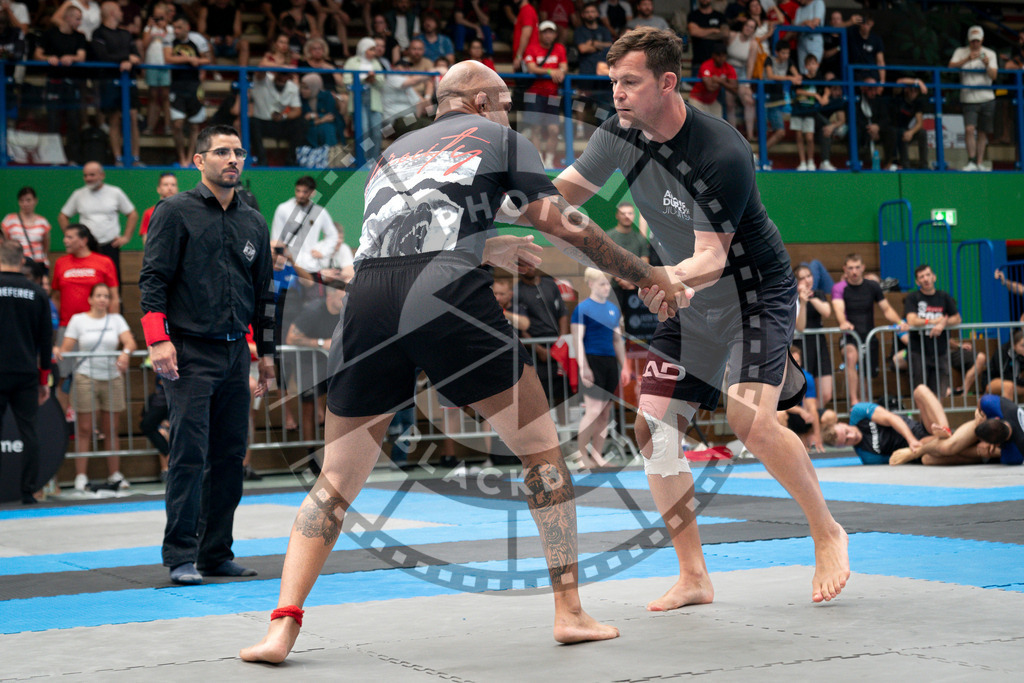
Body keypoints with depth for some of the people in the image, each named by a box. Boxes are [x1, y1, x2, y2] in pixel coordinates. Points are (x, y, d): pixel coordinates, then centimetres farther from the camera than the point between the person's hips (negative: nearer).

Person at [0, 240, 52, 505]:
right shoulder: (37, 293, 6)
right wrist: (44, 380, 16)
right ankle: (28, 492, 3)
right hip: (27, 374, 2)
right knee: (29, 432, 5)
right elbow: (46, 341, 9)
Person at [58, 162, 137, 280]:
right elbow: (63, 216, 16)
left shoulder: (115, 193, 5)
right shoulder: (79, 194, 7)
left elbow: (132, 215, 11)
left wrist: (126, 237, 2)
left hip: (110, 247, -1)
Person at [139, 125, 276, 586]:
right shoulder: (175, 212, 0)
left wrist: (266, 352, 19)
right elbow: (153, 279, -5)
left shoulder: (254, 223, 16)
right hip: (189, 351, -5)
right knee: (189, 453, -9)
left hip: (235, 352, 6)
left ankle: (217, 553, 13)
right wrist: (158, 339, -14)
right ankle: (181, 556, -4)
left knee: (231, 455, 5)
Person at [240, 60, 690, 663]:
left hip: (368, 298, 4)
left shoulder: (394, 151, 33)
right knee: (541, 449, 13)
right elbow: (565, 227, 15)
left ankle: (283, 626, 1)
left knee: (337, 479, 14)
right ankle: (571, 613, 12)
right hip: (449, 296, -4)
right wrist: (648, 275, 26)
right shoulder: (501, 138, 20)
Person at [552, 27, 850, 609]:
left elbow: (712, 260, -32)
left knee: (751, 420, -24)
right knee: (653, 429, -4)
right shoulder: (622, 135, -8)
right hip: (690, 308, 7)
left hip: (758, 294, -7)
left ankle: (828, 534, 2)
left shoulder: (723, 155, -29)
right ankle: (694, 579, 6)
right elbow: (561, 194, 1)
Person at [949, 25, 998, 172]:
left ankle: (980, 163, 13)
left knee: (983, 132, 5)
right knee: (969, 129, -17)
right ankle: (971, 162, -15)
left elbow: (993, 76, -2)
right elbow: (951, 66, -11)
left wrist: (987, 65, -22)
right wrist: (967, 59, -24)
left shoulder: (990, 54, 8)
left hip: (987, 99, 2)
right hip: (969, 99, -2)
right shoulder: (960, 52, 6)